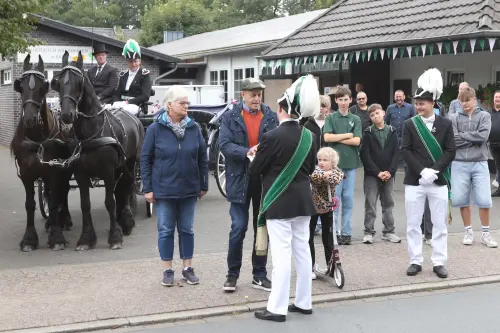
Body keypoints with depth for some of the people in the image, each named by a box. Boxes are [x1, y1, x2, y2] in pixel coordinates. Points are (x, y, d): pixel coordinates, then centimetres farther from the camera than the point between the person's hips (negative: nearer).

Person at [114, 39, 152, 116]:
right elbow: (117, 93, 18)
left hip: (135, 105, -5)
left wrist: (129, 102, -14)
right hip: (121, 102, 5)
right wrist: (116, 103, -6)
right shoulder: (123, 75, 21)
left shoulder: (144, 74, 4)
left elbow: (145, 96, -5)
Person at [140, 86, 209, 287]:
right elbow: (145, 159, -4)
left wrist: (204, 185, 6)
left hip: (189, 189, 3)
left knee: (187, 230, 11)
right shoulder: (155, 129, -7)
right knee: (166, 230, 6)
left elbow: (202, 158, 7)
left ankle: (188, 268, 23)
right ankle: (168, 270, 18)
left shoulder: (193, 128, 1)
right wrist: (147, 188, -6)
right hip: (164, 190, -2)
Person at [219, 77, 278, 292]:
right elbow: (225, 145, -11)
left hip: (265, 179, 2)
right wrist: (247, 152, -26)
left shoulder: (270, 116, 3)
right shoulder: (230, 116, -1)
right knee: (238, 228, -1)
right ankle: (232, 274, 15)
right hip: (240, 179, -2)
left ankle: (259, 275, 22)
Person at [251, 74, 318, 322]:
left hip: (279, 202, -6)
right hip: (303, 200, 6)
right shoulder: (308, 136, 3)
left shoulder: (272, 136, -16)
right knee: (302, 250, 12)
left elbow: (255, 170, -8)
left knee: (281, 253, -4)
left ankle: (277, 308, 0)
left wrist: (252, 156, 13)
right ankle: (304, 302, 21)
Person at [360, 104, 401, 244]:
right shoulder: (368, 133, 0)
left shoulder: (392, 132, 7)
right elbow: (365, 155, -6)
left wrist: (390, 171, -9)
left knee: (388, 204, 8)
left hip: (388, 175, 2)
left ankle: (388, 231, 16)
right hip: (371, 175, -2)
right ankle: (369, 232, 5)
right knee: (370, 204, -1)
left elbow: (396, 153, 3)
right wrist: (377, 172, -11)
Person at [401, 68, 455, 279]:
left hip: (439, 181, 0)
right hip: (414, 181, 0)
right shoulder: (409, 124, 2)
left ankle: (438, 262, 14)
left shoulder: (445, 124, 2)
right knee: (413, 224, 4)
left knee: (440, 224, 5)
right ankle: (415, 261, 14)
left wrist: (435, 170, -15)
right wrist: (422, 171, -16)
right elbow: (405, 150, -5)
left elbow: (450, 151, -2)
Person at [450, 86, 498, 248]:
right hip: (459, 164, 1)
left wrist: (462, 135, -8)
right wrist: (473, 138, -9)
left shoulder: (484, 116, 4)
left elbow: (483, 136, -12)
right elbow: (452, 141, -8)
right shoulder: (454, 118, 5)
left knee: (484, 200, -2)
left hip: (479, 163, -1)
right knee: (461, 199, 4)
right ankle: (468, 231, 19)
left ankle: (485, 233, 13)